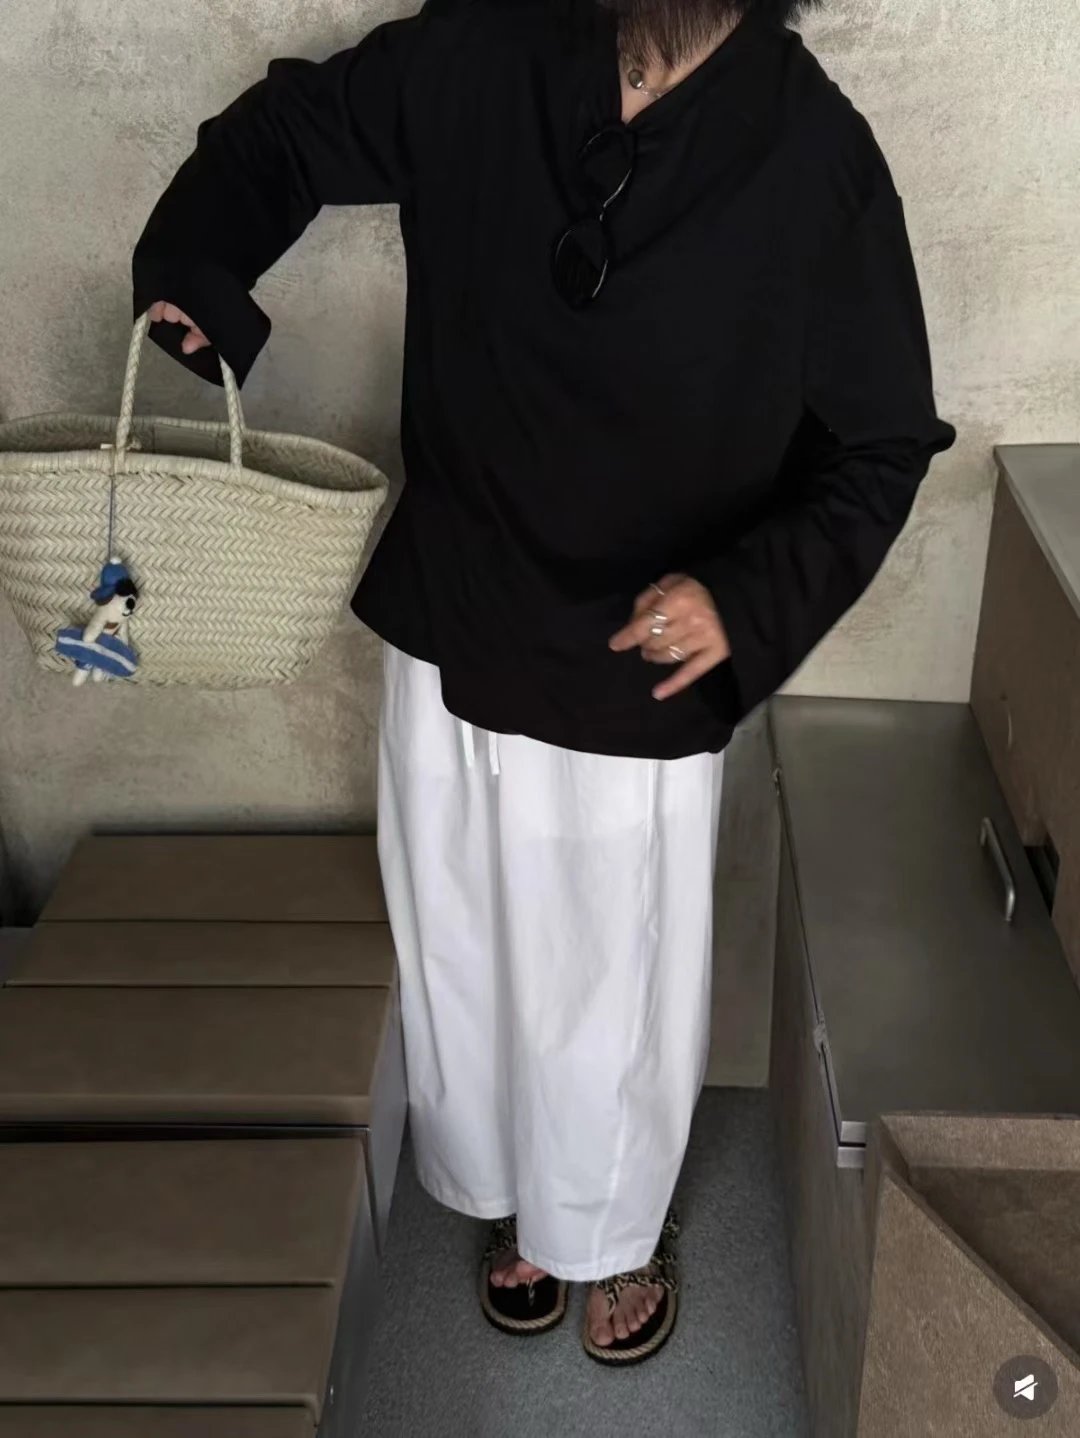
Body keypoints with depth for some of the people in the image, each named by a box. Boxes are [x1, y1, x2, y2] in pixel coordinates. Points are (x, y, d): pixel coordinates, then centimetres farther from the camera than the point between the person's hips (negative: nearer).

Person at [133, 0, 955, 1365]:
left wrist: (751, 595, -25)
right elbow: (293, 125, 10)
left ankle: (621, 1230, 49)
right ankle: (515, 1199, 51)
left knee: (620, 1003, 17)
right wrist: (192, 267, -8)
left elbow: (881, 450, -8)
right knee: (466, 971, 21)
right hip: (449, 649, 3)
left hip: (640, 694, -3)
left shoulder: (816, 158, -15)